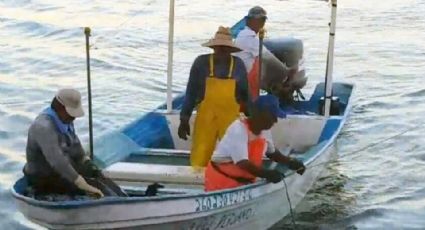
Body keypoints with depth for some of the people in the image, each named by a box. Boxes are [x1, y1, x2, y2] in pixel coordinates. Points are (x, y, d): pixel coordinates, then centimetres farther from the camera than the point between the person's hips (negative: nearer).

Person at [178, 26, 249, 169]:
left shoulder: (238, 65, 1)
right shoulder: (201, 62, -4)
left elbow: (245, 94, 10)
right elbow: (191, 92, 1)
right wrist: (184, 119, 0)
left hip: (231, 119, 1)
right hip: (206, 118, -1)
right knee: (200, 158, -2)